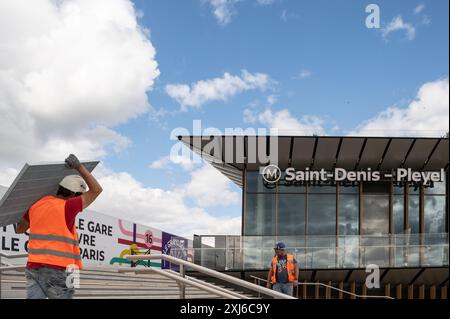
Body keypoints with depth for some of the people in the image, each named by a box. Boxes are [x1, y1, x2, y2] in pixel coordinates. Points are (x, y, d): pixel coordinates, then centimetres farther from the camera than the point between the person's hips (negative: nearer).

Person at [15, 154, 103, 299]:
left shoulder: (36, 205, 10)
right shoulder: (66, 207, -9)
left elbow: (19, 229, 25)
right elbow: (96, 190, 0)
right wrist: (79, 166, 6)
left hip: (34, 268, 6)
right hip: (57, 271, -6)